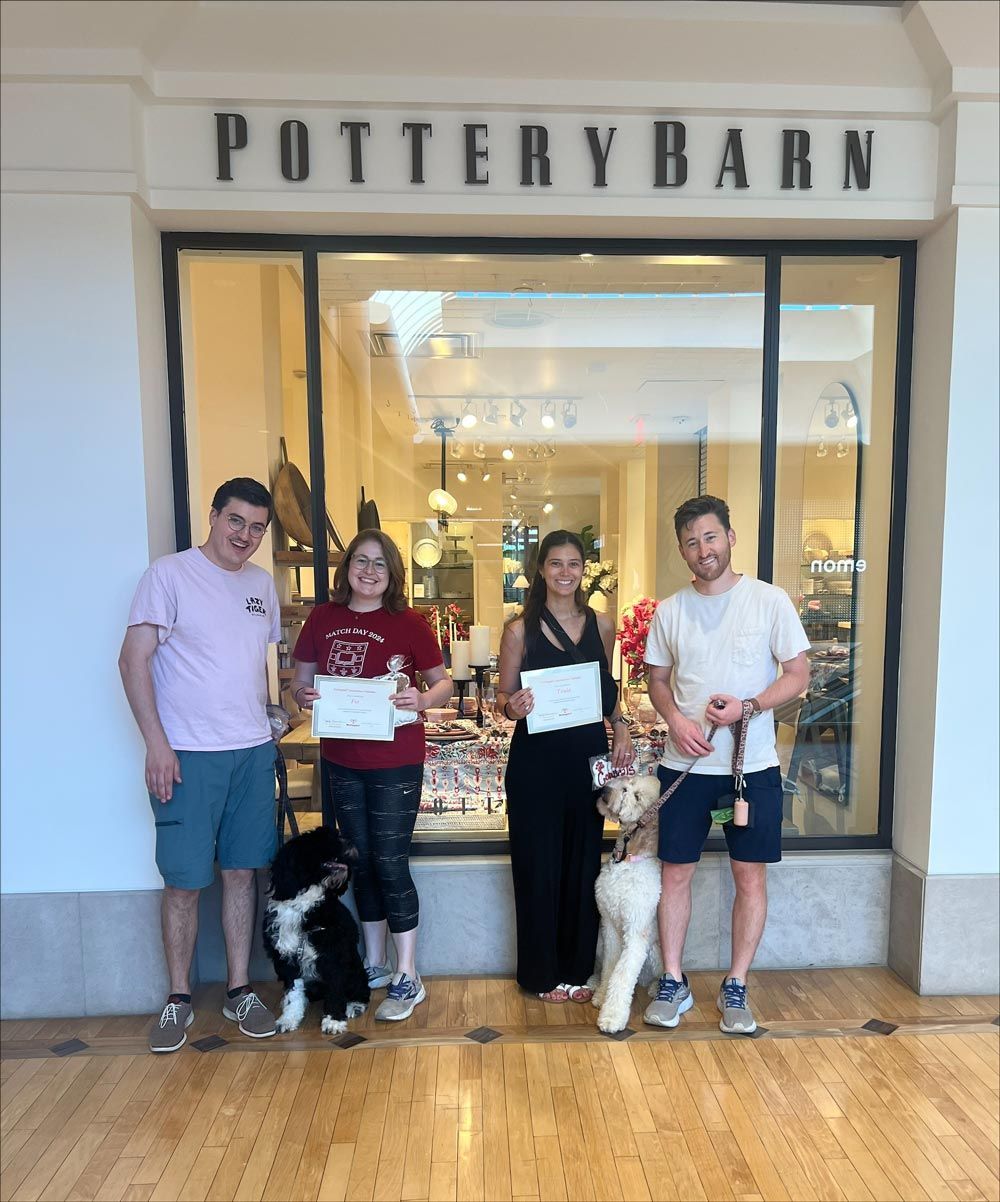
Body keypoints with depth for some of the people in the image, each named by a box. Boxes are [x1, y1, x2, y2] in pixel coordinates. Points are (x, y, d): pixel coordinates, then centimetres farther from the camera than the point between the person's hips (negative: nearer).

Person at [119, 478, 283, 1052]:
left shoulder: (263, 583, 10)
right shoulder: (170, 574, -6)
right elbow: (133, 660, -9)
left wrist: (266, 724, 10)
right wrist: (157, 744, -14)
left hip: (253, 752, 5)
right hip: (187, 755, -4)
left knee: (242, 872, 11)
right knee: (184, 881, 4)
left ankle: (241, 990, 25)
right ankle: (180, 999, 23)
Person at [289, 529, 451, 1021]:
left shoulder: (409, 623, -7)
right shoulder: (323, 618, 3)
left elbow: (443, 681, -1)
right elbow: (301, 681, 10)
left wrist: (422, 699, -21)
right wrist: (302, 694, -12)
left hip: (395, 762, -4)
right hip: (340, 760, 4)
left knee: (390, 863, 1)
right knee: (360, 861, 16)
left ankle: (407, 978, 18)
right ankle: (374, 963, 35)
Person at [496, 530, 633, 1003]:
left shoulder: (601, 625, 6)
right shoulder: (520, 629, -3)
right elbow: (503, 696, 1)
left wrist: (621, 727, 1)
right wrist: (513, 706, -21)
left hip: (589, 755, 3)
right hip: (537, 758, -3)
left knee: (584, 861, 12)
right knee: (539, 864, 7)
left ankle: (576, 967, 31)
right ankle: (542, 972, 26)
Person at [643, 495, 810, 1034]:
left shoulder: (770, 600, -5)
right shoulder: (669, 610, 2)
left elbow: (798, 675, -3)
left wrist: (748, 707, -19)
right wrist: (675, 719, -11)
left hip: (753, 765, -1)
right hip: (684, 765, 2)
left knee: (750, 875, 8)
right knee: (676, 872, 9)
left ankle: (735, 987, 27)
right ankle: (673, 982, 26)